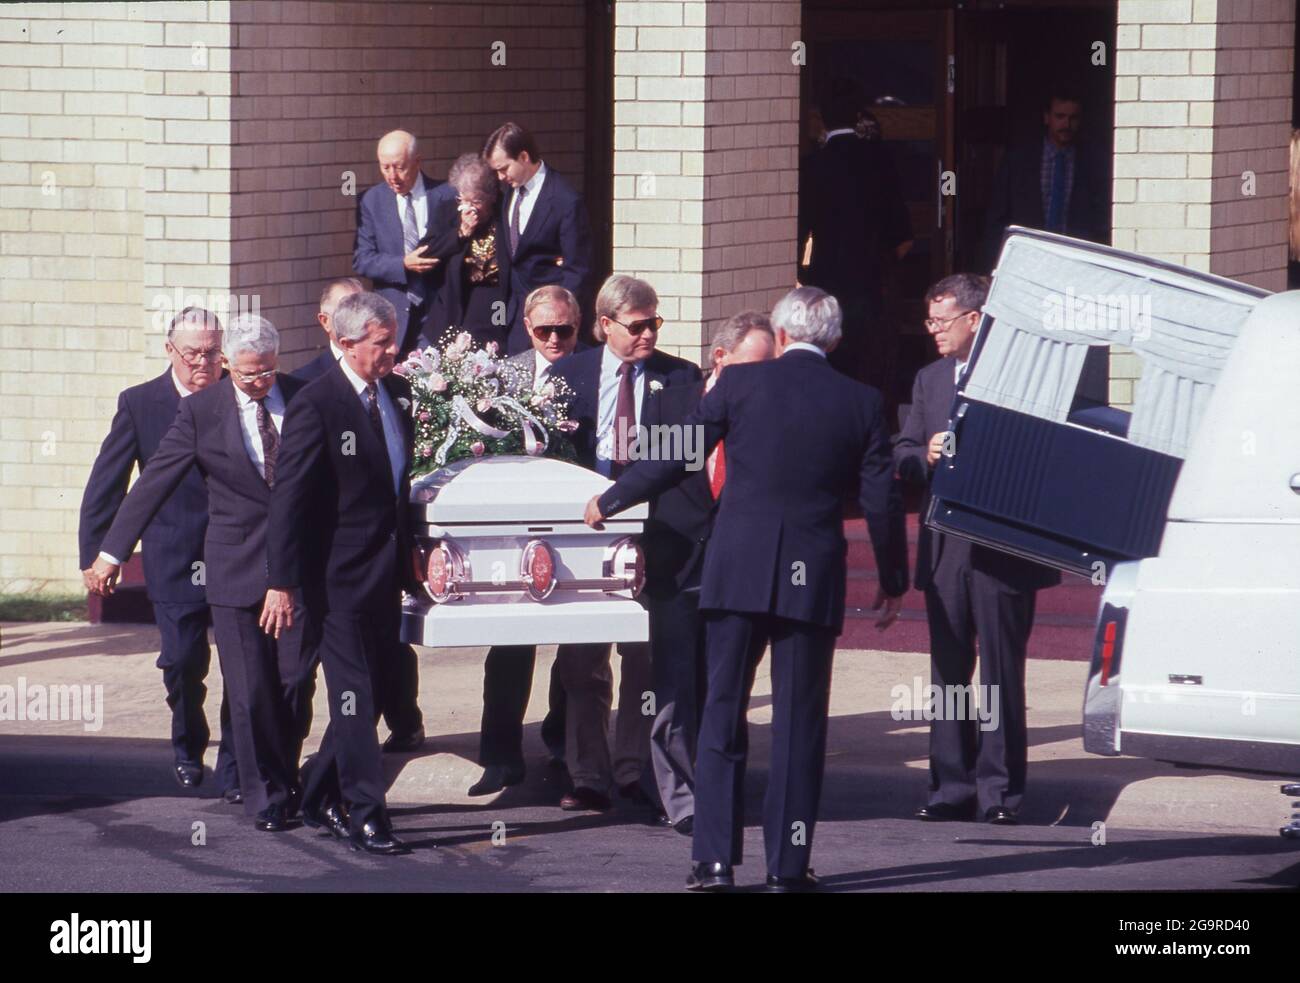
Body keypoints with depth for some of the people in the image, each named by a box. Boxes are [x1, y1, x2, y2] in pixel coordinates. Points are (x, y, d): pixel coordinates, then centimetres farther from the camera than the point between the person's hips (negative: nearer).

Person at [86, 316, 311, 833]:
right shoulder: (201, 411, -5)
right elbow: (155, 481, -4)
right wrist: (113, 550, -5)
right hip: (237, 567, -2)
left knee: (296, 682, 3)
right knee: (249, 692, -1)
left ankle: (286, 779, 21)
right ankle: (265, 797, 9)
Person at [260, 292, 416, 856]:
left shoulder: (397, 393, 8)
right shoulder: (316, 405, -14)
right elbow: (288, 497, -14)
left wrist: (406, 563, 16)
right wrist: (281, 583, -17)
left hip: (385, 573, 7)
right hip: (339, 575, -7)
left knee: (372, 696, 12)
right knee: (354, 697, -5)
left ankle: (319, 798, 24)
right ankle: (364, 813, -1)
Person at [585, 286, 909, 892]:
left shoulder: (740, 383, -2)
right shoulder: (860, 403, 2)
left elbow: (675, 457, 1)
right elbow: (881, 499, 3)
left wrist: (609, 501, 16)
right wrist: (893, 582, 16)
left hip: (737, 571, -1)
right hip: (813, 579, 1)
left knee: (722, 714, 7)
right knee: (799, 723, 6)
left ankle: (714, 859, 3)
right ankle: (788, 865, 5)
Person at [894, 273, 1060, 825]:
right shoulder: (929, 380, 16)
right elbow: (902, 455, 14)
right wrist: (927, 455, -7)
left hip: (1002, 550, -6)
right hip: (945, 547, 6)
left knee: (1001, 672, -2)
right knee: (948, 672, 7)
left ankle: (1000, 789, 2)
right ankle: (952, 786, 11)